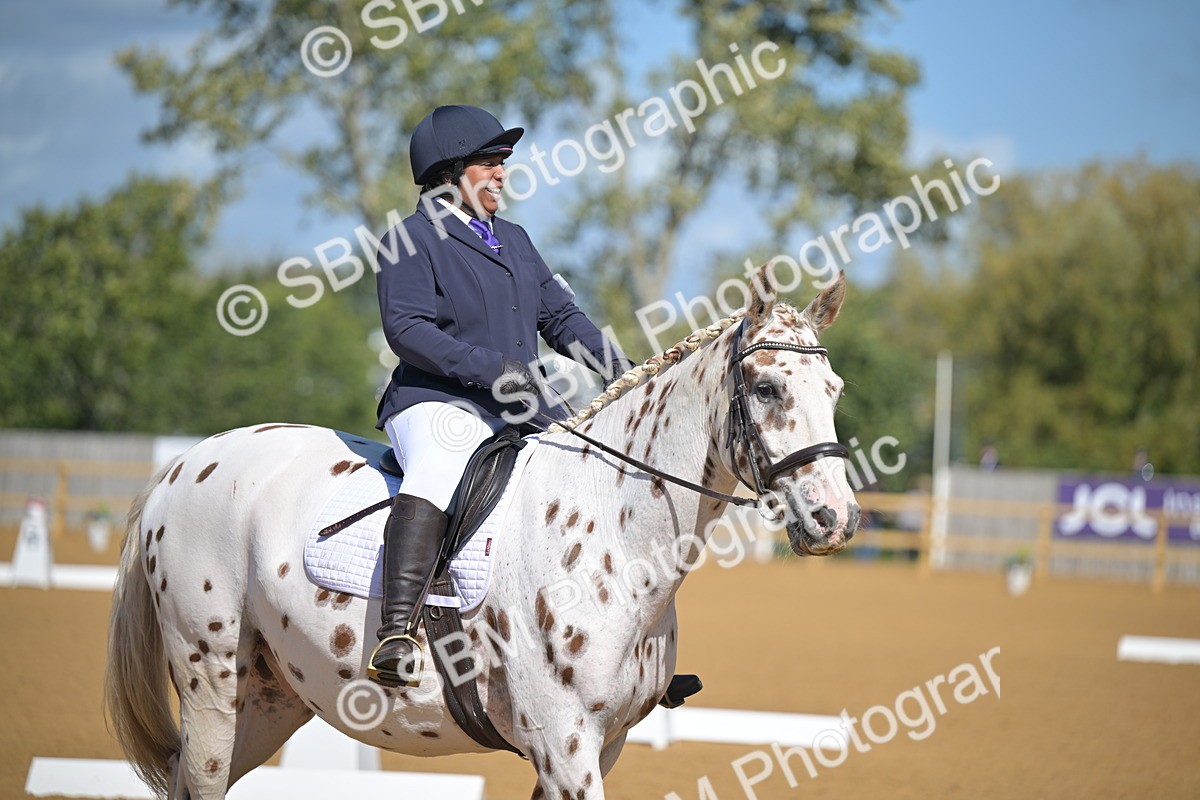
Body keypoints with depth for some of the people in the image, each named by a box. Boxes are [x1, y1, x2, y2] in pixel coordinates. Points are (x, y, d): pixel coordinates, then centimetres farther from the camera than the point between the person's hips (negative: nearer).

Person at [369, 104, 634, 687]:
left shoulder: (514, 240, 23)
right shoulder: (411, 241, -2)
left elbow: (559, 315, 22)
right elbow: (406, 328, -14)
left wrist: (613, 362, 4)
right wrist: (491, 367, -23)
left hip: (522, 409, 8)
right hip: (439, 404, -8)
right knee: (437, 474, -38)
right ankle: (396, 634, -47)